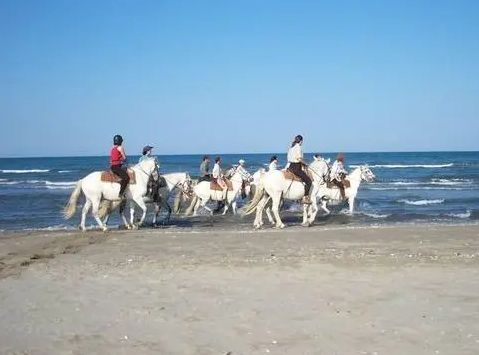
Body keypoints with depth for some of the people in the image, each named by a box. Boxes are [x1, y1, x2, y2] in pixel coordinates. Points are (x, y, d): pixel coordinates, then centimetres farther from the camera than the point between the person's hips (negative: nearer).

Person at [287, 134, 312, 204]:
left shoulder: (292, 147, 14)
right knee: (308, 181, -8)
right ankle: (305, 198, -12)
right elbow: (299, 159, -21)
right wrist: (304, 164, -3)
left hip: (291, 166, 10)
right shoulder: (298, 147, -12)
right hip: (296, 167, -10)